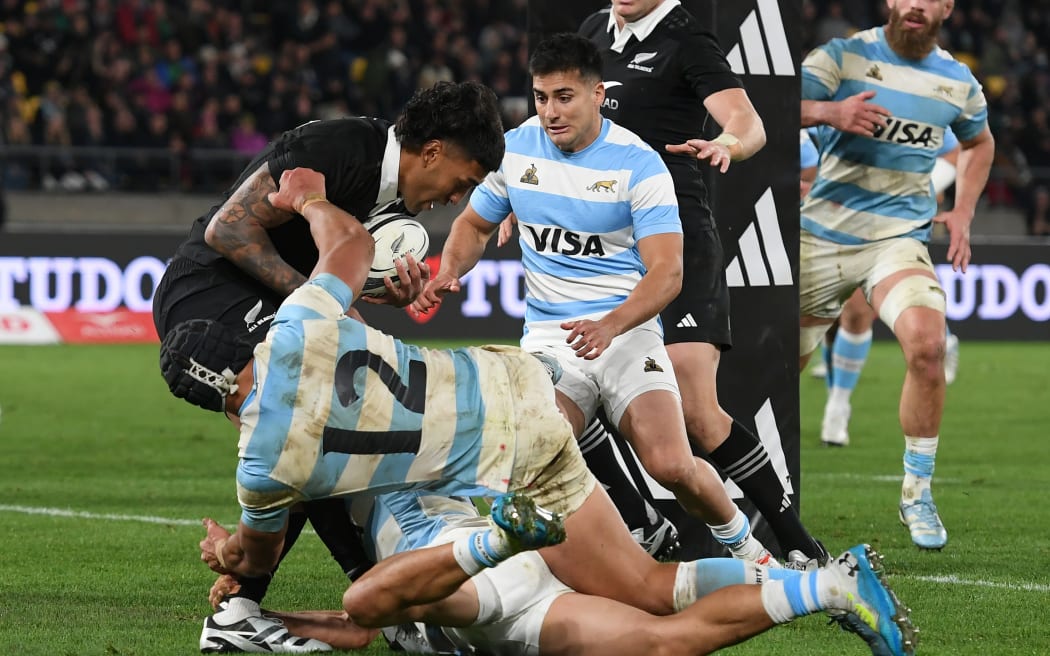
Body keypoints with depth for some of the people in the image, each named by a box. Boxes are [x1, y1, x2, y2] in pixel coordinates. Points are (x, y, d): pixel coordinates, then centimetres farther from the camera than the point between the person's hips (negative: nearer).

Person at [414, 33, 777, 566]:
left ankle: (743, 545, 11)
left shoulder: (638, 163, -7)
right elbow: (476, 223, 22)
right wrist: (448, 273, -1)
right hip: (548, 336, 2)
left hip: (626, 327, -2)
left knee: (671, 466, -19)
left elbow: (666, 272, -12)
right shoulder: (515, 149, 5)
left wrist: (610, 326, -29)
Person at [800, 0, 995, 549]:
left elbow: (979, 143, 26)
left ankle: (917, 493, -11)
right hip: (822, 232, -1)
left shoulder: (957, 82, 5)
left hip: (898, 235, 1)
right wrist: (830, 112, -35)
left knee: (926, 343, -26)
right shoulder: (843, 56, -5)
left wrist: (962, 214, 14)